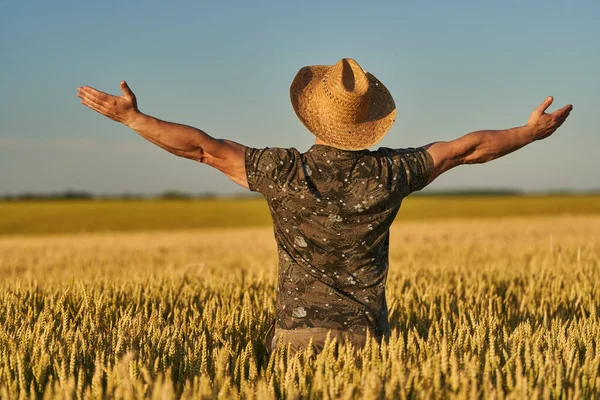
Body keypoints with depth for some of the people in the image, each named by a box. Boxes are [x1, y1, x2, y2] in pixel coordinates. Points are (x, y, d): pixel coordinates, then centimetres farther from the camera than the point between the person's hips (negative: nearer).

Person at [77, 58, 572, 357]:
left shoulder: (285, 172, -11)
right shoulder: (388, 174, -5)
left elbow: (201, 146, -7)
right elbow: (467, 149, 7)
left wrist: (131, 117, 3)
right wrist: (531, 131, 20)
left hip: (299, 333, -1)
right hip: (368, 337, 2)